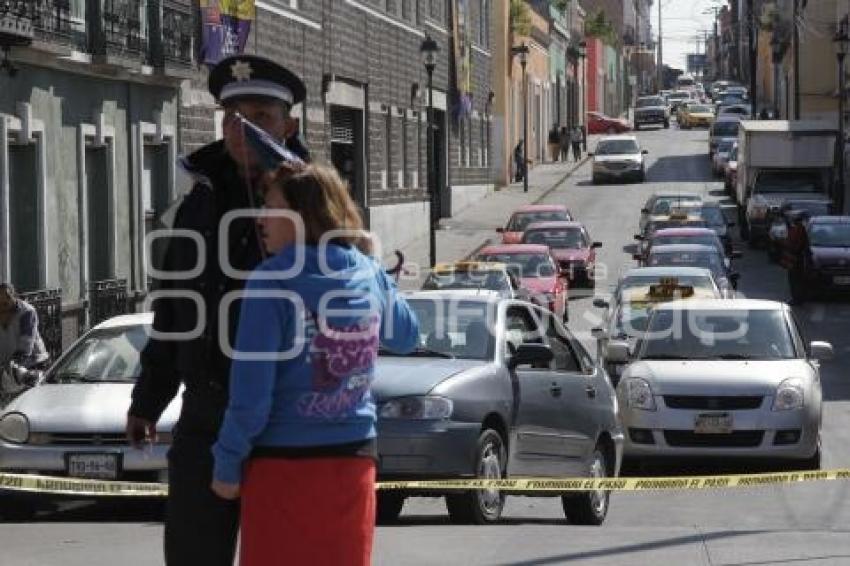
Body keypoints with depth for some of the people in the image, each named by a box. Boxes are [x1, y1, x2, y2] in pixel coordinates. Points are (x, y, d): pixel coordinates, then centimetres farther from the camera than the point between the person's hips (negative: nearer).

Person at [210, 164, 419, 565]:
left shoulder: (272, 281, -13)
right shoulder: (370, 275, 3)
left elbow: (251, 388, -14)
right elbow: (407, 336, 24)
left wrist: (227, 465, -5)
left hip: (283, 462, -5)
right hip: (354, 460, 5)